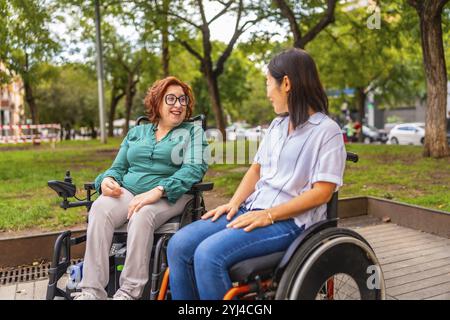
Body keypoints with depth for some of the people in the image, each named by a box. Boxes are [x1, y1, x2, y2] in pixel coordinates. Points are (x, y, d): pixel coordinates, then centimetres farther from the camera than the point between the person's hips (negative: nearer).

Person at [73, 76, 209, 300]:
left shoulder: (193, 132, 9)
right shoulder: (136, 132, 23)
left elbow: (194, 168, -8)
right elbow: (118, 167, 22)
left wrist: (156, 191, -23)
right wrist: (107, 180, -5)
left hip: (170, 196, -3)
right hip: (128, 191, 4)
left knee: (142, 215, -36)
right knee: (99, 209, -28)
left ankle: (129, 292, -29)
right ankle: (91, 291, -30)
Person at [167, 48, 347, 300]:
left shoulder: (327, 131, -7)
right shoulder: (277, 125, 16)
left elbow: (322, 192, -13)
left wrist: (269, 215, -18)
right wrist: (234, 203, 1)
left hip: (289, 221, -7)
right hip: (251, 210, 7)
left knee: (208, 254, -28)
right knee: (179, 245, -9)